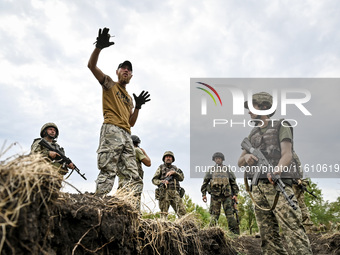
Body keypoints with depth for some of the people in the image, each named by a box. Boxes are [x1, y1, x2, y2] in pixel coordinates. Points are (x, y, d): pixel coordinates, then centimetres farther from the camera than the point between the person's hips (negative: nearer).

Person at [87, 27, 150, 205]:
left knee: (133, 177, -3)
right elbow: (91, 65, 2)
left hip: (126, 136, 7)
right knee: (108, 172, -21)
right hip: (111, 130, -7)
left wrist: (138, 107, 12)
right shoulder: (109, 84, 16)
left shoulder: (129, 98, 31)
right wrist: (99, 47, -14)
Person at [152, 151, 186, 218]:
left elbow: (181, 178, 11)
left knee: (182, 212, -10)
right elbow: (154, 180, 8)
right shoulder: (161, 167, 14)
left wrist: (174, 172, -6)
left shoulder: (175, 168, 23)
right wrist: (162, 182, -12)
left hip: (175, 193, 3)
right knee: (164, 213, -8)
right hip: (164, 192, -2)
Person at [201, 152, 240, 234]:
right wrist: (204, 194, 4)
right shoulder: (211, 170, 14)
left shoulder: (227, 169, 14)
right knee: (214, 214, -2)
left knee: (230, 214, -2)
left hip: (227, 195, 0)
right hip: (215, 195, 0)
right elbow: (205, 182, 12)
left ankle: (235, 233, 1)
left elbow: (233, 182, 12)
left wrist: (235, 194, 4)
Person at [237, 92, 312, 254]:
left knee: (292, 230, -15)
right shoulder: (253, 134, 22)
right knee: (268, 236, 4)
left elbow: (287, 154, -10)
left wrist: (276, 171, -31)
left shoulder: (281, 126, 5)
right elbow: (240, 162, 20)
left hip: (278, 186, -6)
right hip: (258, 188, 6)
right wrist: (246, 157, -5)